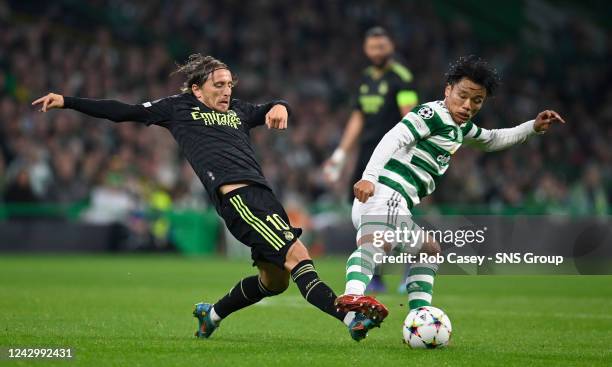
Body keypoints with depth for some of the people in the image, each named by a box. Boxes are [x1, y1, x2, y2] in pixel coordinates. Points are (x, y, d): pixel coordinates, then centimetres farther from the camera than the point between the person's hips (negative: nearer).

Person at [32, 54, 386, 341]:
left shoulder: (238, 110, 27)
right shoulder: (178, 107, 13)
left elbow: (272, 110, 40)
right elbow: (122, 112, 17)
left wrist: (279, 107, 14)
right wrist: (66, 102, 16)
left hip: (263, 195, 8)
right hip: (235, 195, -8)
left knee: (275, 281, 11)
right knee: (297, 255, -20)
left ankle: (213, 313, 32)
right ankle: (349, 317, -30)